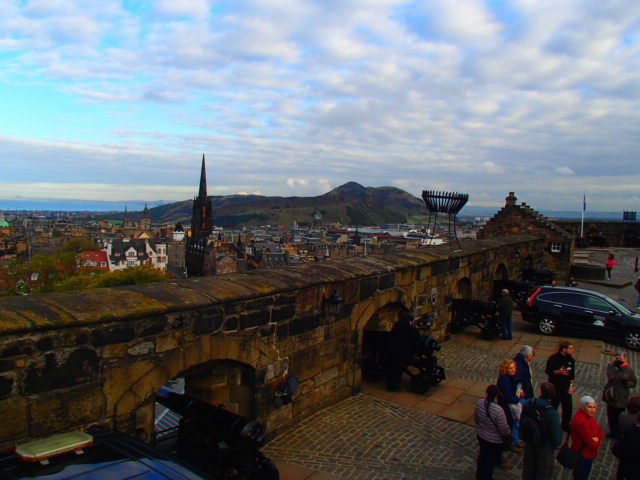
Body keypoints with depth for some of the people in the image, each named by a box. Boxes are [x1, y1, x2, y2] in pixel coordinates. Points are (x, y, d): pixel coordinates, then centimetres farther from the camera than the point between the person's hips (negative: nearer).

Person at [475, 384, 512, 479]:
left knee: (483, 455, 28)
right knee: (489, 460, 17)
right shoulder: (498, 410, -35)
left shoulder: (479, 403, -17)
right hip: (494, 440, -6)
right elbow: (504, 429, -22)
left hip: (480, 435, 6)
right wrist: (508, 434, 1)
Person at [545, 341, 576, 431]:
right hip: (555, 387, -5)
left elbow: (572, 374, 10)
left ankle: (565, 425, 30)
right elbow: (548, 371, -13)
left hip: (566, 388, 5)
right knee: (553, 407, 5)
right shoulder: (553, 358, -17)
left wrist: (571, 385, 6)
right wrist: (559, 372, -27)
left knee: (568, 407, 10)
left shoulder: (570, 359, 0)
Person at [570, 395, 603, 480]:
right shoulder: (581, 421, -33)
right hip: (582, 456, -9)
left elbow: (600, 431, 3)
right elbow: (592, 444, -29)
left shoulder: (588, 415, -4)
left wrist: (597, 439, -17)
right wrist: (597, 441, -9)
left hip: (588, 454, 9)